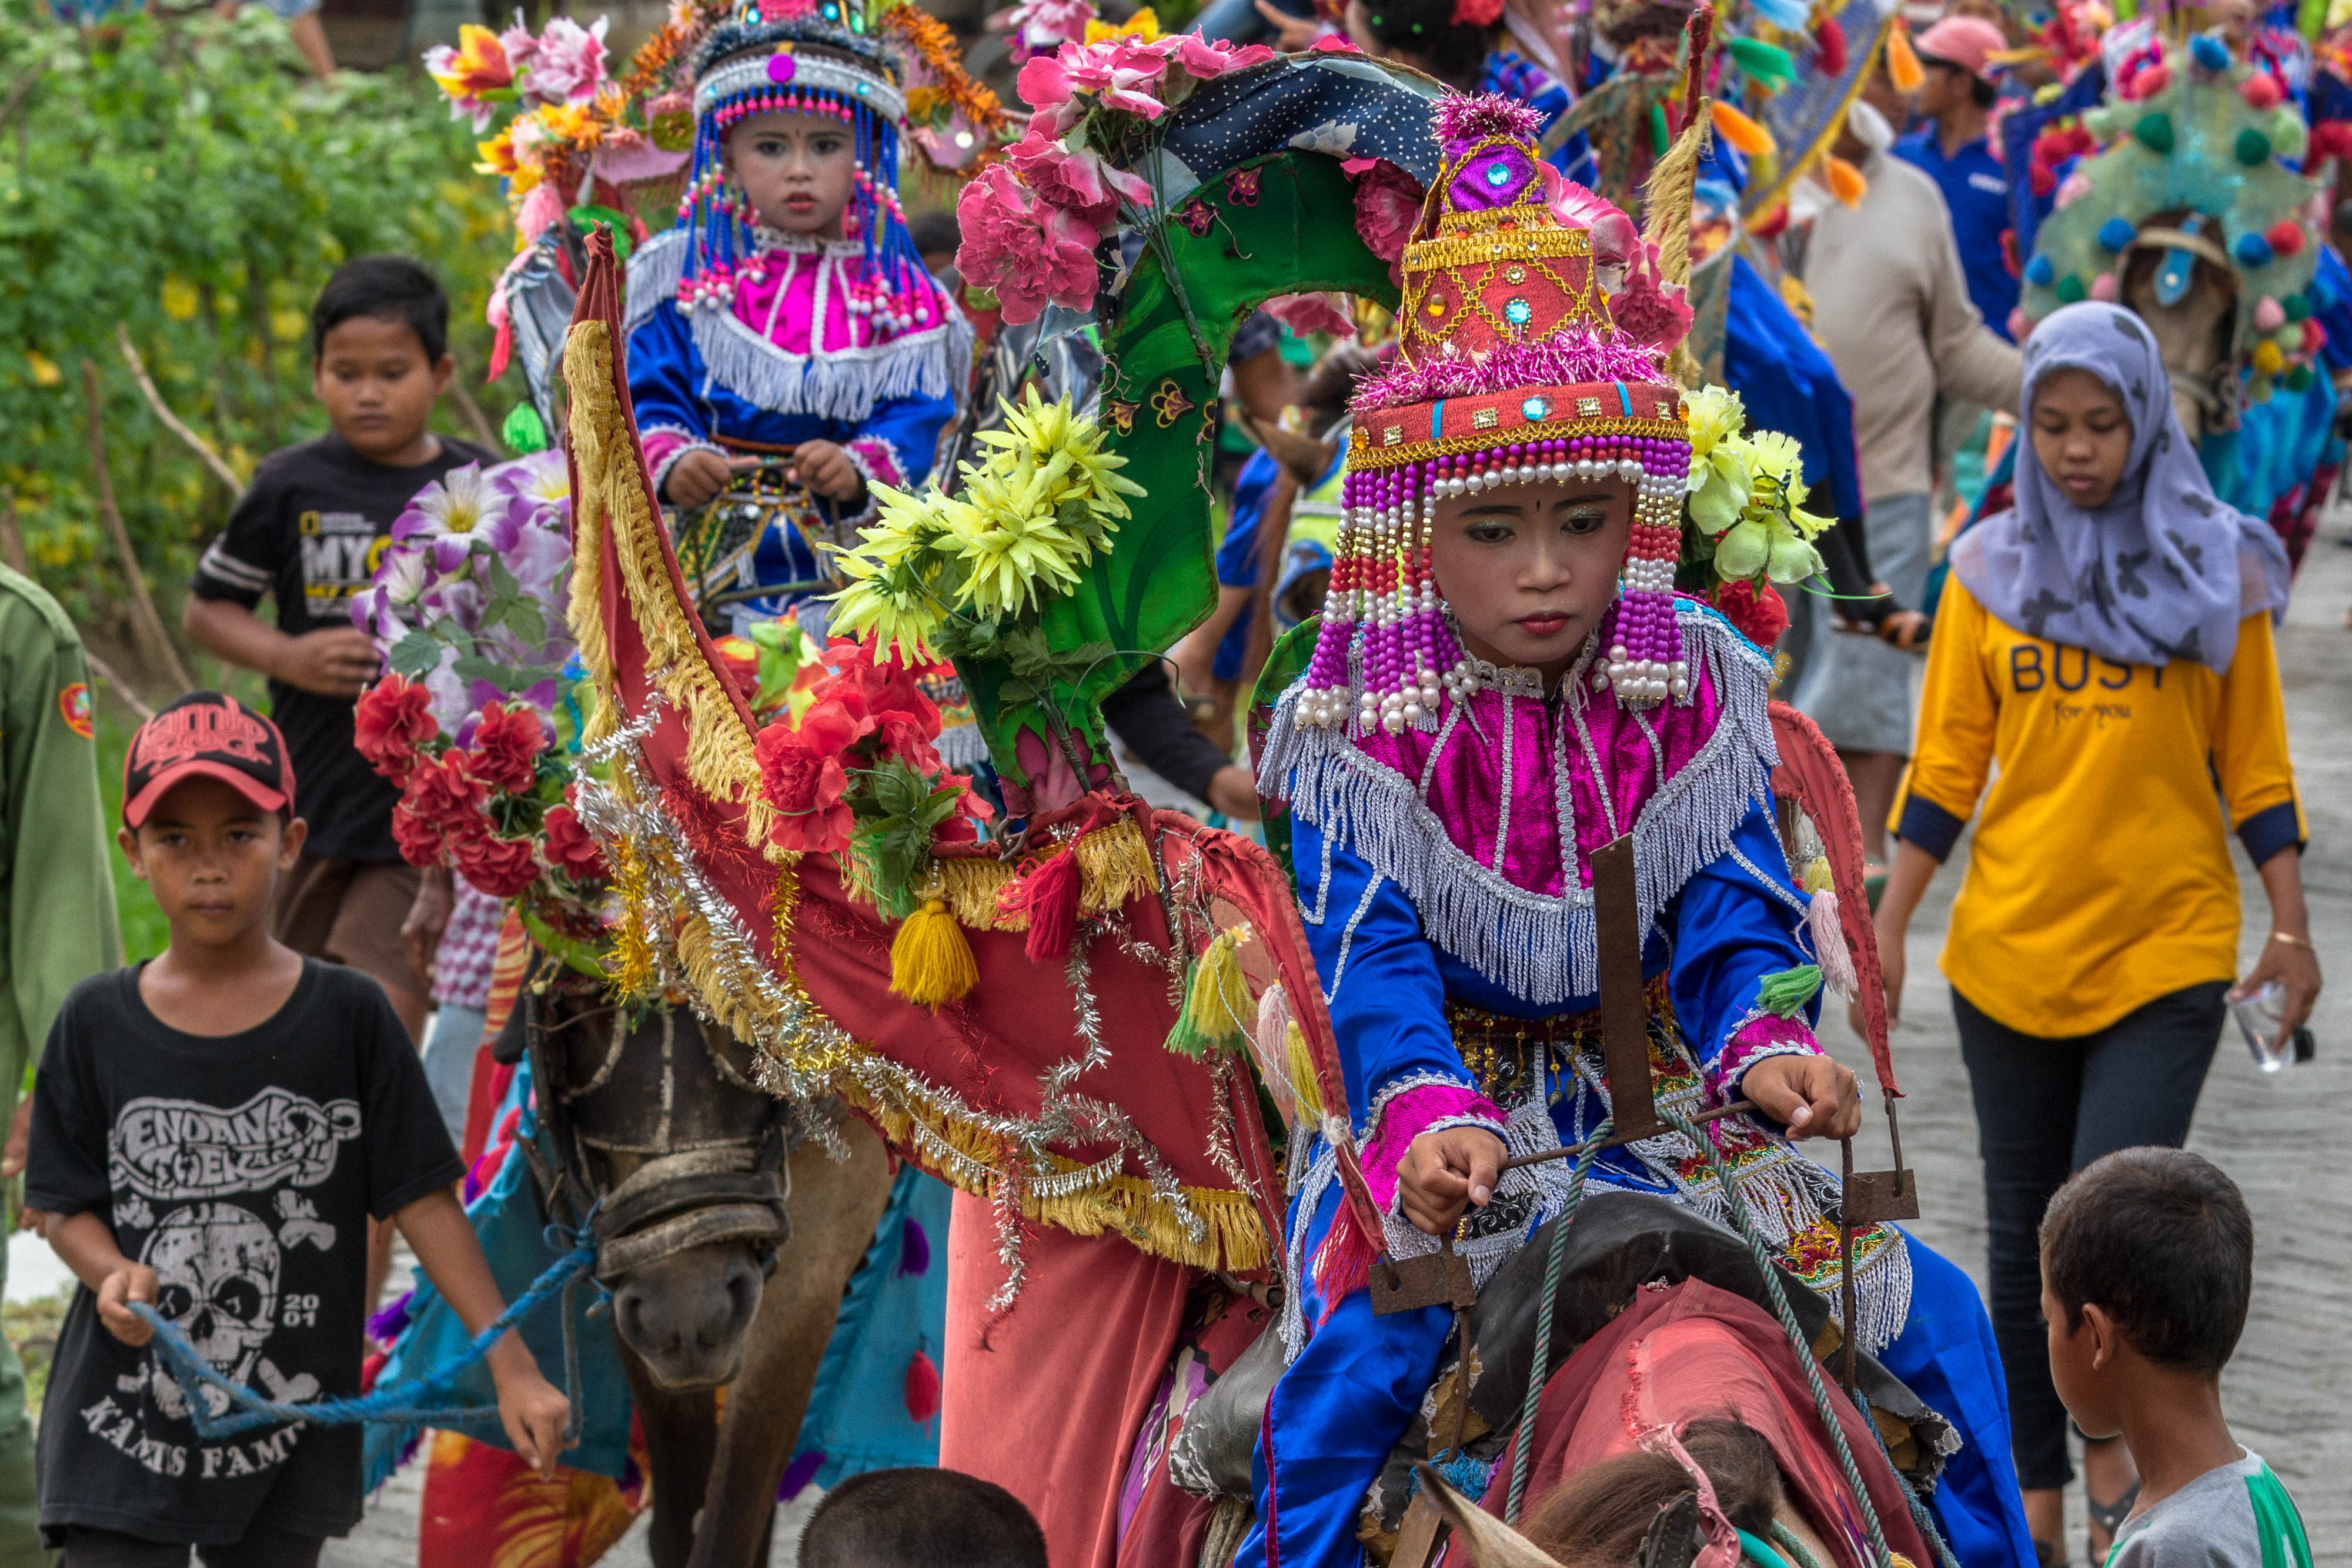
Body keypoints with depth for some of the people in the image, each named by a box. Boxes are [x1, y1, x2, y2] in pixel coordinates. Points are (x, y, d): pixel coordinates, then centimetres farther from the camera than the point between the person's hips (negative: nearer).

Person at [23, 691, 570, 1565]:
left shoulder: (348, 1017, -2)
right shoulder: (97, 1024, 0)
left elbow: (423, 1201, -2)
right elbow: (66, 1205, 4)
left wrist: (512, 1367, -8)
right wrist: (113, 1276, -19)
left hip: (287, 1449, 0)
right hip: (121, 1430, 0)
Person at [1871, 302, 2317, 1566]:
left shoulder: (2215, 570, -1)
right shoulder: (1990, 569, 3)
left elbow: (2254, 769, 4)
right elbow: (1945, 766, 6)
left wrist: (2291, 930, 0)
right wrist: (1888, 927, 1)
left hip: (2165, 952, -2)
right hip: (2011, 952, 2)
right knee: (2026, 1234, 10)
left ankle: (2116, 1436, 15)